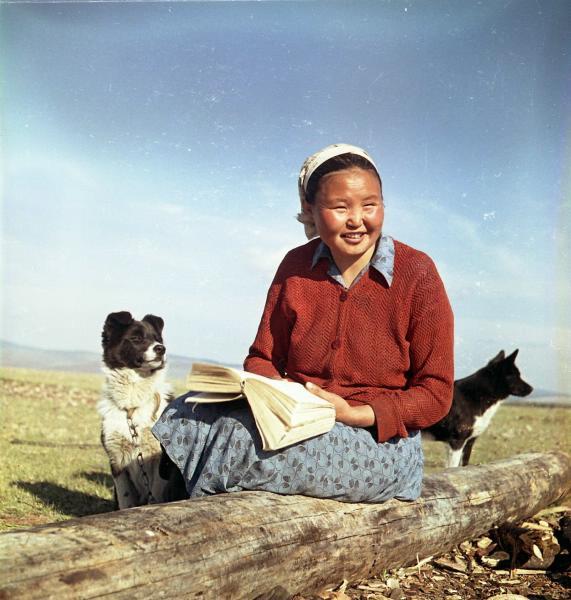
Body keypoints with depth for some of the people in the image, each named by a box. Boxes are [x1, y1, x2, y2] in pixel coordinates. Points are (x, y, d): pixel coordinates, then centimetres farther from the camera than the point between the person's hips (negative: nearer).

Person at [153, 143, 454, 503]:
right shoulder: (295, 268, 5)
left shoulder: (417, 275, -8)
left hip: (381, 439, -4)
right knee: (185, 416, -24)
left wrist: (357, 415, -21)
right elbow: (263, 358, 10)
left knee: (242, 436, -32)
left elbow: (435, 394, -6)